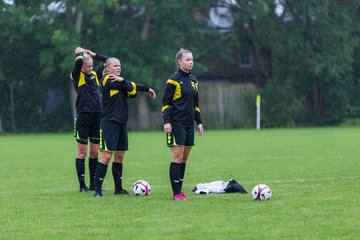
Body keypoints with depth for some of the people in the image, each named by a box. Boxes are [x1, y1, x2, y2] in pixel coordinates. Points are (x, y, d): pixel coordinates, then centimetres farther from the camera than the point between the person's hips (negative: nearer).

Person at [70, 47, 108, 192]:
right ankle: (82, 185, 4)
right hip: (83, 117, -5)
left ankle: (94, 184, 15)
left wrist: (94, 55, 13)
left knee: (94, 152, 9)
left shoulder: (95, 75, 13)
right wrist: (80, 52, -2)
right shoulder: (77, 76, -3)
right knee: (82, 153, 0)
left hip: (97, 117, 5)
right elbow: (79, 62, -21)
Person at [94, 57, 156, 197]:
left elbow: (132, 92, 2)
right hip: (109, 123, -8)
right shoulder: (107, 80, -8)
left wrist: (122, 81, -15)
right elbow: (131, 87, -12)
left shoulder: (119, 81, 18)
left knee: (119, 156, 10)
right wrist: (147, 89, 0)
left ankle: (118, 188, 16)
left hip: (121, 123, 8)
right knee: (106, 156, -11)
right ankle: (97, 189, -9)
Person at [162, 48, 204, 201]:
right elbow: (166, 102, -8)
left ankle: (179, 191, 10)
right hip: (176, 124, -7)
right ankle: (176, 193, -9)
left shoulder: (193, 80, 15)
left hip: (189, 124, 7)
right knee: (177, 157, -10)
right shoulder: (173, 80, -6)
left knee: (184, 159, 6)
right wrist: (166, 121, -16)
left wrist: (199, 122, 17)